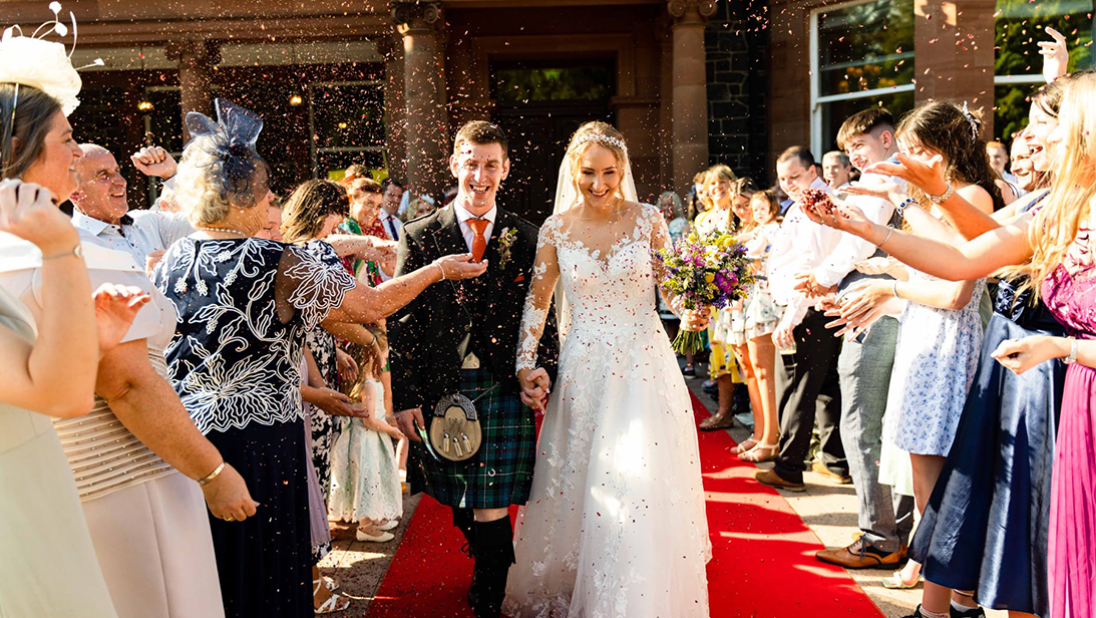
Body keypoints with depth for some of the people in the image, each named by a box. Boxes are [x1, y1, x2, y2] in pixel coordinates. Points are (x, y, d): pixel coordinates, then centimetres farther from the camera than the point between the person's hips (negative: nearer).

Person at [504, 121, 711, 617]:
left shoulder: (647, 220, -2)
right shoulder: (556, 229, 2)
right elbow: (537, 301, 9)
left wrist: (687, 314, -15)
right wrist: (526, 363, -1)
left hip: (644, 365, -1)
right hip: (583, 371, 2)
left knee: (641, 487, -4)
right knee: (576, 487, 8)